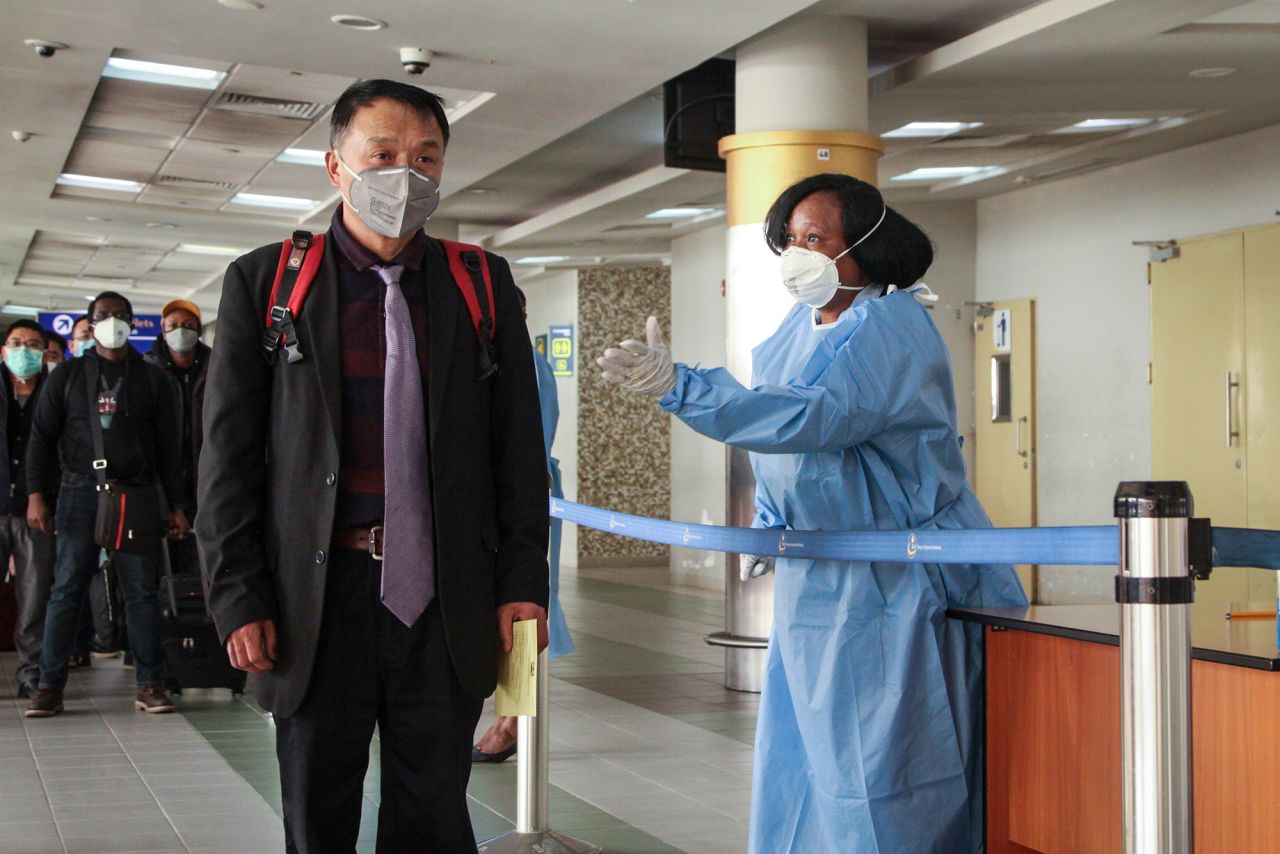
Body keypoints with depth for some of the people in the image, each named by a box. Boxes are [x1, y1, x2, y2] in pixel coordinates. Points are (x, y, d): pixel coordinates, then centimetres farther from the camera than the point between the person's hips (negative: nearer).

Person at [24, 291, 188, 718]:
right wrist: (36, 494, -3)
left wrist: (174, 504, 4)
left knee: (141, 590, -1)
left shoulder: (152, 379, 11)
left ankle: (149, 684, 3)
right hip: (80, 493, 0)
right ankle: (50, 686, 1)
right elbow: (42, 437, 8)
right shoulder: (67, 377, 11)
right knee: (67, 589, -2)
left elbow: (168, 444, 9)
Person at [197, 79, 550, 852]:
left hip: (446, 606, 1)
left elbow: (519, 447, 7)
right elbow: (229, 455, 1)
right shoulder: (264, 282, 2)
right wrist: (239, 601, -5)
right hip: (317, 601, -1)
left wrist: (522, 583, 0)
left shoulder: (485, 287, 7)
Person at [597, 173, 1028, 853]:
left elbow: (815, 417, -32)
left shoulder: (891, 327, -16)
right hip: (815, 578, 9)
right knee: (803, 761, 13)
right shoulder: (798, 328, 11)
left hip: (891, 585, -9)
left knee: (879, 768, -5)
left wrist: (679, 387, -39)